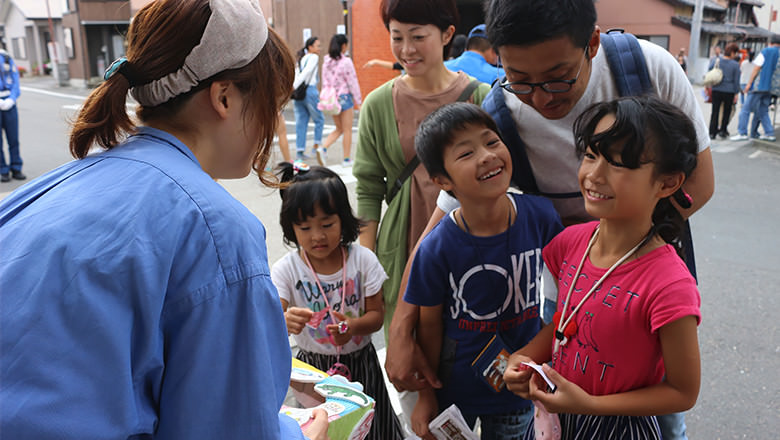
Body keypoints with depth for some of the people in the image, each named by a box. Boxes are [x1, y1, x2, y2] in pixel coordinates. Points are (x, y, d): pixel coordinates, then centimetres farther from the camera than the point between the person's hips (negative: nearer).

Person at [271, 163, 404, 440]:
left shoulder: (362, 259, -9)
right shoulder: (286, 269, -12)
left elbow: (376, 314, -5)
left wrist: (354, 325, -27)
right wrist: (285, 322, -43)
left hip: (359, 362, 1)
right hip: (312, 366, -1)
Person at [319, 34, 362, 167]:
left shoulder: (326, 62, 5)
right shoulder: (346, 61, -13)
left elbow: (324, 82, 9)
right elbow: (352, 82, -11)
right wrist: (358, 101, -5)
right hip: (344, 97, -6)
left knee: (339, 129, 18)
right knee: (347, 130, 6)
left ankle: (323, 148, -2)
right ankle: (346, 159, 11)